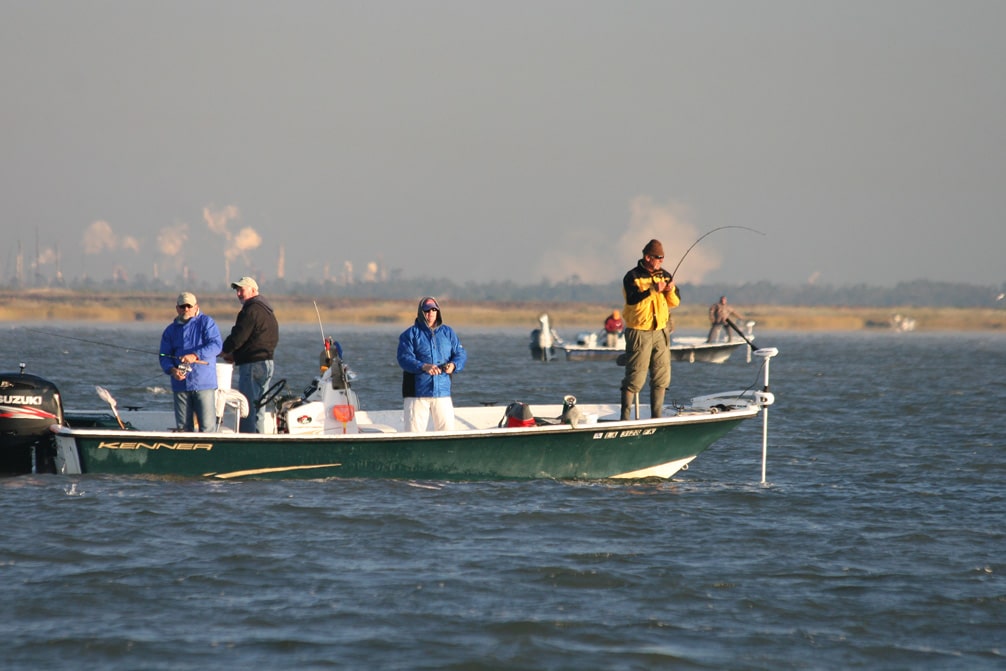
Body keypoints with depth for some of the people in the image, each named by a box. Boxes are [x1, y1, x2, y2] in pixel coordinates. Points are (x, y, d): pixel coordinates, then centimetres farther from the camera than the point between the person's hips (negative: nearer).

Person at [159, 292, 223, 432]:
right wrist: (172, 370, -13)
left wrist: (195, 355, -25)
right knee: (183, 427, 5)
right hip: (181, 384, 4)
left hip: (204, 384, -4)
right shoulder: (171, 330, 15)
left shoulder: (206, 322, 3)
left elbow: (216, 344, -11)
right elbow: (164, 356, 10)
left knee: (207, 426, -9)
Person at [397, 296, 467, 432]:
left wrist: (453, 365, -13)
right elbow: (404, 358, -10)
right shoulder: (410, 334, 3)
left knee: (448, 430, -1)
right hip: (417, 392, -3)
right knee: (414, 432, -6)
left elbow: (461, 354, 11)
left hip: (442, 391, 3)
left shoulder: (448, 332, 15)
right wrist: (423, 367, -26)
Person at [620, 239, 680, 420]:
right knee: (635, 377, -8)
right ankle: (625, 417, -4)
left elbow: (675, 302, 8)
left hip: (660, 332, 6)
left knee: (662, 376, 8)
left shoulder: (664, 275, 10)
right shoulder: (632, 277, -8)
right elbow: (632, 300, -22)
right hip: (639, 332, -6)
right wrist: (653, 290, -25)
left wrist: (670, 291, -12)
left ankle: (657, 415, 16)